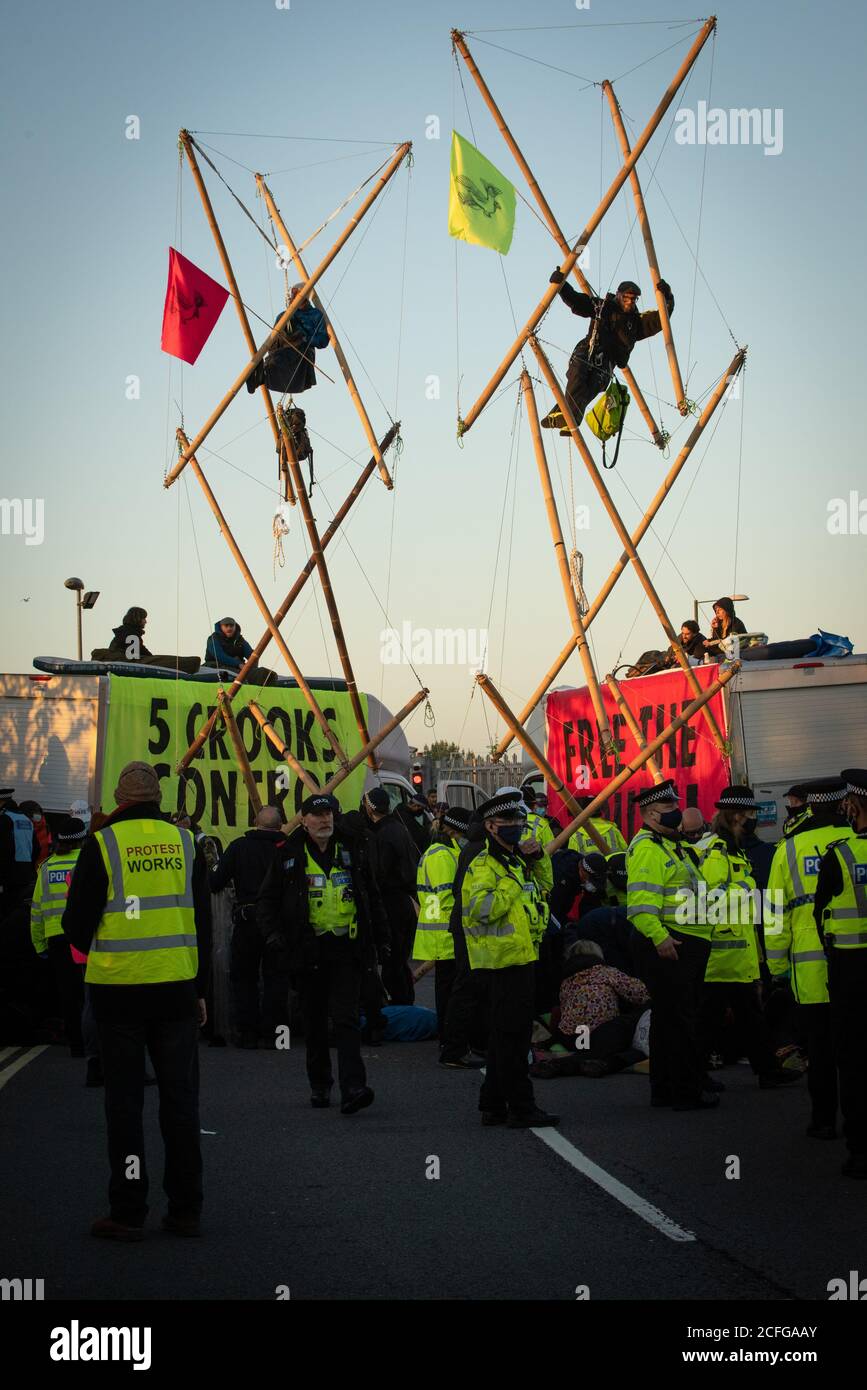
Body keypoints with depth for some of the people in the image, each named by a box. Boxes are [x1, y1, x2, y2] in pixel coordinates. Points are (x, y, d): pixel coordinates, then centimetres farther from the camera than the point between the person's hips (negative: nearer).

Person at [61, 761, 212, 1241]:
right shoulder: (184, 842, 3)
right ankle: (185, 1210, 13)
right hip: (177, 986, 3)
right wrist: (200, 989, 15)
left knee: (125, 1099, 4)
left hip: (118, 987, -3)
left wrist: (93, 948, 20)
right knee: (180, 1096, 9)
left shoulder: (102, 844, -7)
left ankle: (128, 1212, 6)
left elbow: (76, 924, -3)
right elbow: (203, 923, 8)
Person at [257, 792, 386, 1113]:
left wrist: (381, 938, 15)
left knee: (347, 1019, -9)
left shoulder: (352, 849, 9)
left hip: (347, 948, 0)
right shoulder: (289, 855, 3)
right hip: (308, 950, 0)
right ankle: (319, 1085, 23)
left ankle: (352, 1088, -17)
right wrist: (272, 933, -8)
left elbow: (372, 898, 17)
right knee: (315, 1023, 10)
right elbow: (267, 900, 8)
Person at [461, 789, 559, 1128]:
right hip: (506, 959, -10)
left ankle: (493, 1105, 21)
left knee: (505, 1034, 14)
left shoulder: (516, 861, 17)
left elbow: (544, 887, 33)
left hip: (522, 957, 10)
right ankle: (521, 1107, -6)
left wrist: (538, 858, 16)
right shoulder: (483, 866, -12)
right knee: (513, 1036, -8)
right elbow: (483, 909, -26)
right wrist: (515, 883, -20)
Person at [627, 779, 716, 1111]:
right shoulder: (645, 848, -12)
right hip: (667, 946, -10)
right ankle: (686, 1092, -6)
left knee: (669, 1018, 14)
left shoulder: (674, 846, 21)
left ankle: (664, 1089, 20)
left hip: (688, 945, 10)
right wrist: (659, 936, -30)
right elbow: (641, 900, -23)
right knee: (678, 1021, -8)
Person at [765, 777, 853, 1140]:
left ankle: (824, 1118, 11)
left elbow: (776, 910, 6)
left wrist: (777, 964, 14)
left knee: (820, 1042, 8)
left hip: (811, 961, 0)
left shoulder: (790, 848, 3)